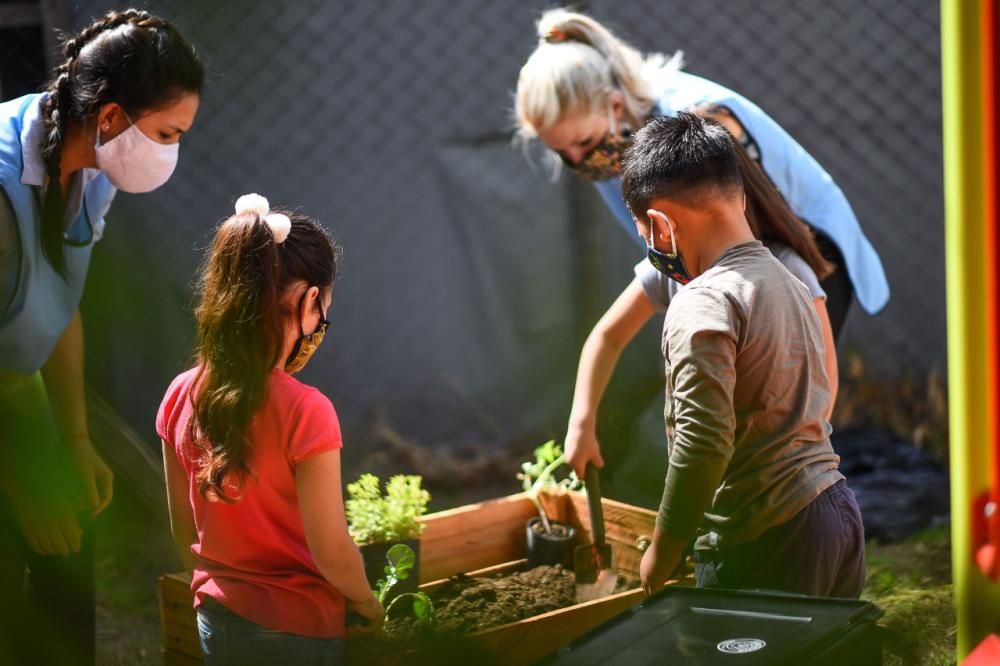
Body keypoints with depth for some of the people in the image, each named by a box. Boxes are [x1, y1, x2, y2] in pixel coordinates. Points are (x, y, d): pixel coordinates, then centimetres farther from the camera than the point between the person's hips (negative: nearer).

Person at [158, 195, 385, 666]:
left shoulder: (181, 397, -7)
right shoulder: (304, 411, -24)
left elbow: (184, 532, 4)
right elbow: (331, 552, -19)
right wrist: (367, 603, 0)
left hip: (214, 623, 5)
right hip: (296, 628, -5)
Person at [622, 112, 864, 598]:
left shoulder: (701, 306, -14)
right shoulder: (788, 282, 14)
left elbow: (704, 442, -22)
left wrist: (661, 555, -11)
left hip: (764, 541, -9)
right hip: (841, 510, 9)